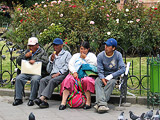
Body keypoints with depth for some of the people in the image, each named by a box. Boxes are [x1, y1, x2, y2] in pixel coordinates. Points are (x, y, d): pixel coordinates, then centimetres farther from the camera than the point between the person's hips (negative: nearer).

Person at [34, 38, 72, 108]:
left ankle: (41, 98, -47)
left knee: (52, 81, -34)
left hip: (62, 75, -5)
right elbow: (48, 70, 22)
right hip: (53, 75, 5)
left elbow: (67, 67, -3)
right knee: (43, 80, -25)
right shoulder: (51, 56, 27)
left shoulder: (66, 54, 11)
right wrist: (51, 61, 7)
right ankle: (44, 101, -40)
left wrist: (58, 73, -14)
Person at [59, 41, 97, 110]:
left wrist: (85, 57, 3)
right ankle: (63, 102, -38)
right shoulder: (76, 55, 27)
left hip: (86, 75, -2)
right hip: (75, 75, 2)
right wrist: (74, 72, -7)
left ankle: (88, 102, -34)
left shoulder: (91, 55, 20)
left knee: (86, 80, -38)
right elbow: (70, 65, 12)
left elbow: (94, 64, 0)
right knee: (68, 80, -30)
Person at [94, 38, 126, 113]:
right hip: (103, 76, 1)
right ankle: (102, 104, -50)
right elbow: (100, 71, -10)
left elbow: (122, 69, -14)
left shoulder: (118, 55, -8)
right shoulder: (100, 56, -7)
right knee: (97, 82, -31)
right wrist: (104, 81, -27)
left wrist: (111, 76, -23)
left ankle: (99, 103, -40)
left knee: (111, 82, -35)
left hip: (114, 75, -1)